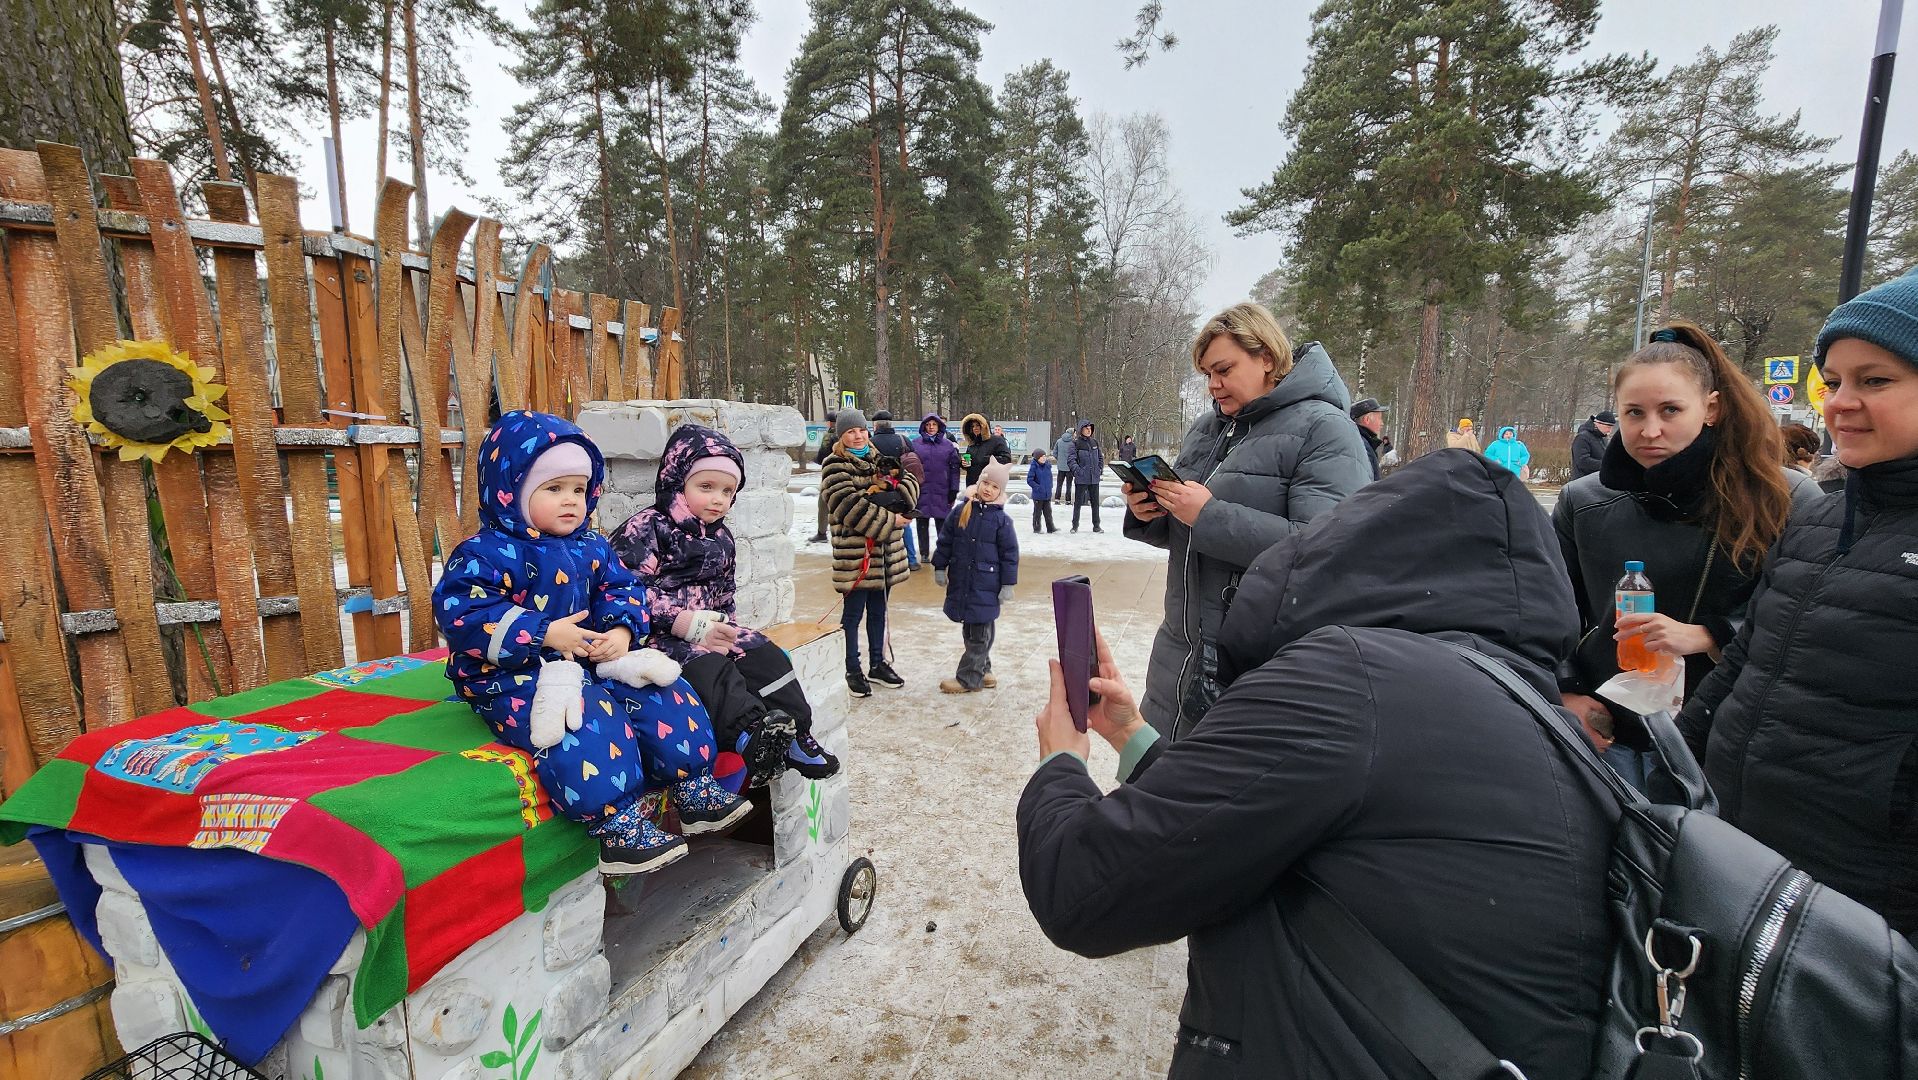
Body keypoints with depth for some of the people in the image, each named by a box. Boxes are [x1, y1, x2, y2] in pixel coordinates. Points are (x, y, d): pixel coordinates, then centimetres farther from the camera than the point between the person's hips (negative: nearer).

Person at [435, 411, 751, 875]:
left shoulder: (592, 548, 9)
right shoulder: (485, 553, -10)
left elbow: (624, 589, 10)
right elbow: (462, 613, -20)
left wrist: (621, 631, -13)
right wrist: (545, 633, -25)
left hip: (594, 661, 7)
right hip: (515, 677, -7)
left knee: (664, 696, -6)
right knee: (588, 722, -33)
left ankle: (693, 788, 4)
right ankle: (618, 825, -25)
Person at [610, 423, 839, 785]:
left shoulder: (722, 539, 13)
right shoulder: (644, 529, -10)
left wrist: (723, 626, -1)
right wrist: (687, 622, -23)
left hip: (708, 628, 7)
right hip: (657, 634, -7)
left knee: (763, 653, -9)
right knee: (708, 666, -31)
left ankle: (793, 733, -11)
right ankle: (750, 731, -44)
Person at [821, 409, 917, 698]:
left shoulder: (878, 460, 14)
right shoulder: (835, 466, -8)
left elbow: (909, 481, 7)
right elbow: (850, 506, -19)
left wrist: (894, 496, -15)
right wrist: (890, 520, -17)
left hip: (885, 551, 6)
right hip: (854, 551, -6)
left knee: (878, 610, 16)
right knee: (854, 612, 3)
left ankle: (878, 664, 29)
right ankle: (853, 670, 16)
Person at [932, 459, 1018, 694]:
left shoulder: (1001, 519, -6)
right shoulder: (960, 511, 2)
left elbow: (1009, 553, -4)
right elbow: (945, 540, 9)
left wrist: (1008, 584, -5)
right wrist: (939, 567, 6)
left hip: (986, 584, -4)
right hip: (960, 581, 4)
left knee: (979, 633, 1)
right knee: (969, 629, 14)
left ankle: (968, 678, 9)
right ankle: (981, 671, 29)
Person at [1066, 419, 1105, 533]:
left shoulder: (1094, 442, 10)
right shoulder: (1076, 443, -5)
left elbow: (1100, 457, 20)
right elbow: (1071, 460, -10)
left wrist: (1100, 469, 8)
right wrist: (1077, 470, -19)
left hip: (1094, 478, 4)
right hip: (1081, 479, -4)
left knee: (1095, 502, 9)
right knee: (1078, 502, 2)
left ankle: (1096, 526, 18)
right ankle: (1075, 526, 12)